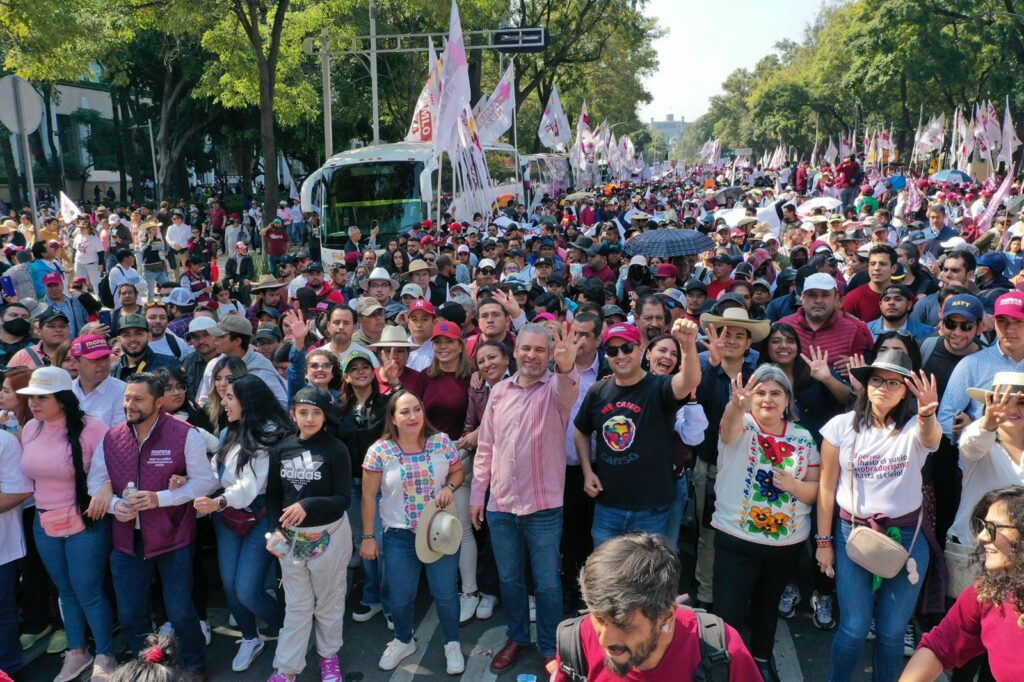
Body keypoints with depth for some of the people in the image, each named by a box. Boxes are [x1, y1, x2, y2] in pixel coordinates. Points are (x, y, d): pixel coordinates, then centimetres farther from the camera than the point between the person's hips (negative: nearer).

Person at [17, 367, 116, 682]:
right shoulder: (29, 429, 2)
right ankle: (76, 652, 36)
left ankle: (104, 656, 20)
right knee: (65, 590, 19)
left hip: (86, 523, -6)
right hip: (44, 524, 6)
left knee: (88, 592, 1)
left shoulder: (90, 427, -19)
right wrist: (41, 506, 13)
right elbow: (29, 472, 16)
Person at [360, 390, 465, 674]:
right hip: (399, 536, 0)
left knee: (445, 593, 9)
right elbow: (369, 496, -5)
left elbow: (458, 472, 6)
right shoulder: (379, 451, -12)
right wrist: (368, 536, -3)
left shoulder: (442, 442, -9)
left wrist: (449, 487, -16)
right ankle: (403, 641, 43)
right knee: (401, 596, 14)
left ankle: (452, 644, 35)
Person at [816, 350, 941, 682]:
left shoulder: (914, 428, -4)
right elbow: (827, 485, 0)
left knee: (892, 632, 9)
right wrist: (823, 541, 1)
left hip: (906, 538, 1)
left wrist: (927, 415, -55)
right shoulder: (842, 425, -4)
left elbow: (932, 438, -31)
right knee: (854, 629, 1)